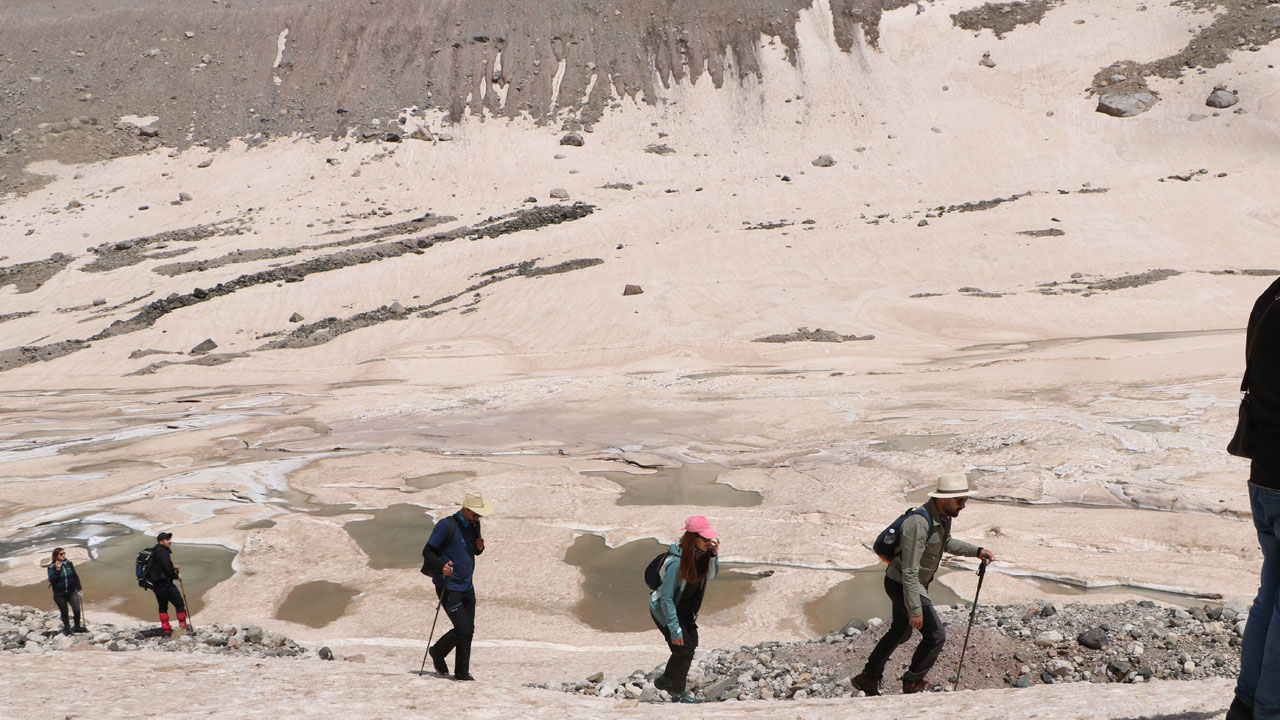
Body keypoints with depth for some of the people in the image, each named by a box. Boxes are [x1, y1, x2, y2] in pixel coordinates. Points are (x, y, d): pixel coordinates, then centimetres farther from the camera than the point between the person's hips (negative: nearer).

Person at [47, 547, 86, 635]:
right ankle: (67, 628, 30)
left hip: (71, 592, 2)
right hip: (59, 594, -2)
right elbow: (52, 580, -18)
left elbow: (75, 576, 10)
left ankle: (77, 627, 13)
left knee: (77, 609, -7)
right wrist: (57, 570, -25)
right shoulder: (52, 567, -8)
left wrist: (79, 589, 10)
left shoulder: (69, 564, 1)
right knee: (64, 612, 10)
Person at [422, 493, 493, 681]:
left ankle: (462, 672, 18)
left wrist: (480, 548, -2)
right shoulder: (446, 526, -15)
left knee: (469, 631, 7)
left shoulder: (474, 525, 8)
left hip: (467, 587, 7)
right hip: (448, 587, -7)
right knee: (463, 629, -12)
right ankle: (438, 652, 15)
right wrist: (441, 566, -32)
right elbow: (428, 552, -13)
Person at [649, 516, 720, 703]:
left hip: (684, 609, 9)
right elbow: (666, 598, -31)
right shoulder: (677, 562, -35)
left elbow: (712, 574, 0)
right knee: (684, 649, -5)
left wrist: (714, 554, -20)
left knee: (691, 642, 16)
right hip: (664, 610, -9)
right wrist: (674, 629, -29)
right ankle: (678, 693, 14)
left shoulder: (701, 554, -12)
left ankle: (665, 680, 34)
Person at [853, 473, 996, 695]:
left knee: (900, 632, 24)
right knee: (935, 636, -5)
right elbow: (909, 571, -30)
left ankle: (868, 677, 38)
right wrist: (915, 610, -28)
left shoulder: (944, 515, -3)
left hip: (917, 583, 10)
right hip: (902, 585, -10)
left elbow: (947, 543, 21)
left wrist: (977, 551, 8)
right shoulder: (919, 523, -32)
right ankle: (912, 682, 16)